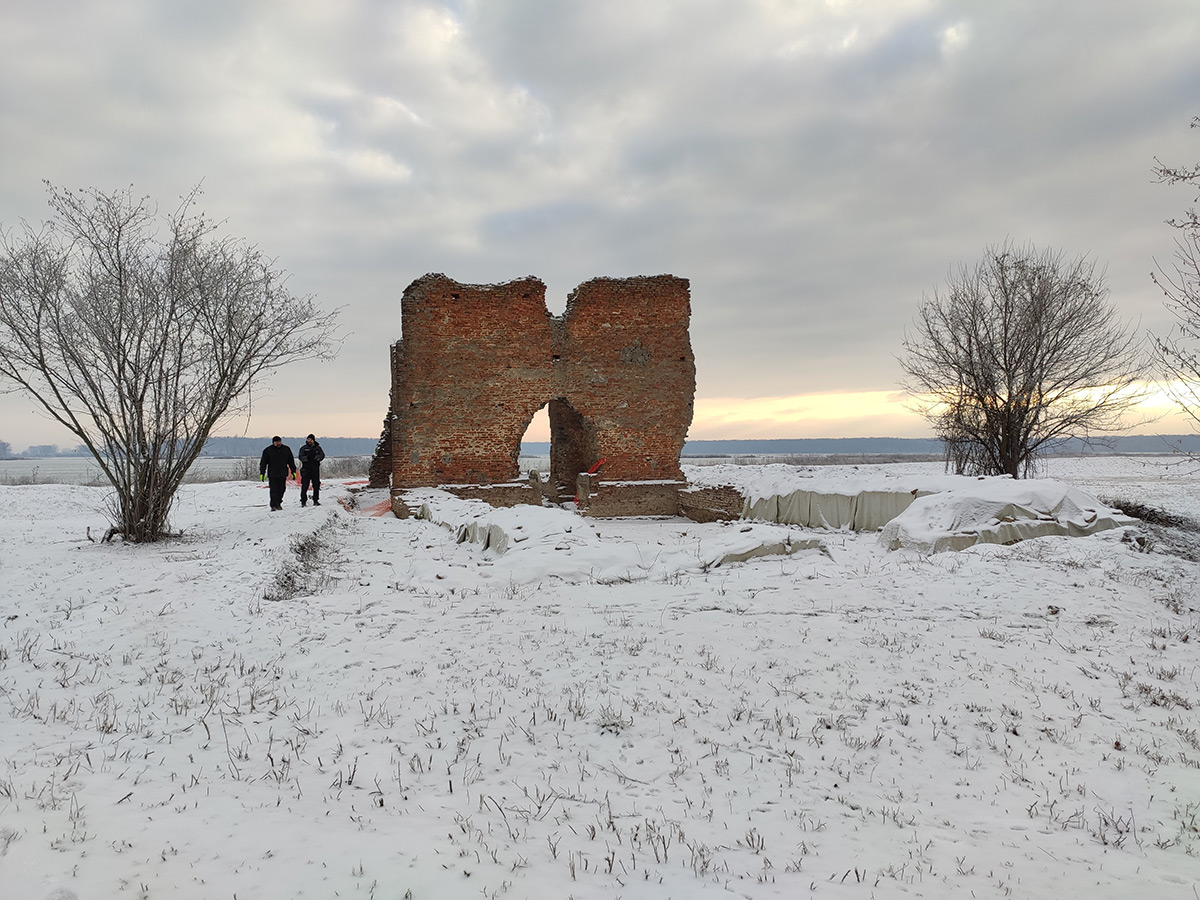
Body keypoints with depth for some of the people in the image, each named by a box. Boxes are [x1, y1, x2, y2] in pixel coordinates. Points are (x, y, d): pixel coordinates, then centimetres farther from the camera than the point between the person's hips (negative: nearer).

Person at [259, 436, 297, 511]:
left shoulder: (286, 449, 7)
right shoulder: (268, 450, -1)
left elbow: (291, 461, 14)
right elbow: (263, 462, 2)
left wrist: (293, 471, 11)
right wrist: (262, 473, -4)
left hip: (283, 474, 3)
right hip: (272, 475, -3)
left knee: (281, 489, 7)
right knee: (274, 490, -8)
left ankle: (278, 503, 22)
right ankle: (273, 506, -7)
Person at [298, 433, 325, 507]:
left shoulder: (318, 448, 10)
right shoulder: (303, 448, 6)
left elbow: (322, 455, -4)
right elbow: (301, 457, -6)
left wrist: (315, 457, -23)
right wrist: (307, 457, -26)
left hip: (315, 469, 2)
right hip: (306, 469, -2)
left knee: (316, 485, 4)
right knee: (304, 485, -5)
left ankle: (316, 501, 13)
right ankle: (303, 501, 0)